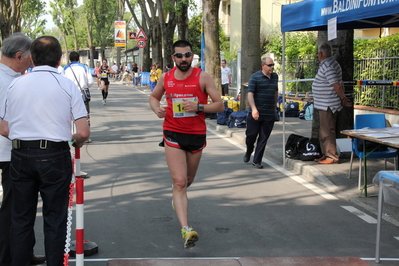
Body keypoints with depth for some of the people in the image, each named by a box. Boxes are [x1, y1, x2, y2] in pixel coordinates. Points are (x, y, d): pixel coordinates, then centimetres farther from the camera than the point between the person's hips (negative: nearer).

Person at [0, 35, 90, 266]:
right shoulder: (67, 85, -5)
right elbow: (83, 133, -9)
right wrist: (77, 141, 13)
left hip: (20, 156, 3)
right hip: (55, 156, -3)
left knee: (21, 218, 15)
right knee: (55, 220, 8)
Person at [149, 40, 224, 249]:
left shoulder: (203, 78, -7)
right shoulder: (166, 78, 0)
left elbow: (219, 105, -8)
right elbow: (154, 97, 18)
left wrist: (198, 107, -24)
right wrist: (157, 109, -5)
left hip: (197, 135, 1)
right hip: (173, 134, 0)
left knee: (188, 180, 19)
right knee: (179, 183, -12)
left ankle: (177, 198, 55)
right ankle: (186, 229, -16)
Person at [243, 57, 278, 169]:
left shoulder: (275, 77, 11)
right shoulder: (255, 77, -8)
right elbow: (250, 94, -15)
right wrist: (254, 109, -27)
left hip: (269, 114, 4)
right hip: (256, 113, -4)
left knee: (263, 138, 4)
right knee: (251, 135, 2)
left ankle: (257, 161, 12)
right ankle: (248, 153, 31)